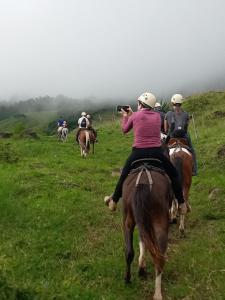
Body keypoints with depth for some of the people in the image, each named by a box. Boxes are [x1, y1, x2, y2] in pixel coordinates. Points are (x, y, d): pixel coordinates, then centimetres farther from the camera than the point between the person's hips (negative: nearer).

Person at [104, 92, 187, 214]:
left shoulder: (135, 116, -1)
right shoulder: (157, 116, 8)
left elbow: (125, 129, 16)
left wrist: (125, 116, 32)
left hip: (138, 153, -1)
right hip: (157, 153, 1)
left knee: (124, 176, 22)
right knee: (173, 174, 21)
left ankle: (113, 201, 36)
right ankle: (181, 203, 21)